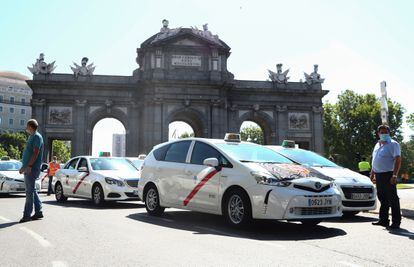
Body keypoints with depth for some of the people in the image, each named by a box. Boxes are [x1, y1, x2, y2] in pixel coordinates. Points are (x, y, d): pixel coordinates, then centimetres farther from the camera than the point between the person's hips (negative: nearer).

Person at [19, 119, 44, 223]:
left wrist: (29, 166, -25)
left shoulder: (37, 137, -11)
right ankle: (38, 212, 17)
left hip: (32, 168, -10)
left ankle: (27, 215, -3)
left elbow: (36, 153, -20)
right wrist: (24, 167, 22)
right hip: (28, 168, 10)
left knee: (30, 191, -7)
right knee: (32, 191, 12)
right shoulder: (31, 137, 19)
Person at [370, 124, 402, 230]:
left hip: (388, 175, -7)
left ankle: (396, 222, 0)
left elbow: (398, 160, -13)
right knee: (382, 198, 12)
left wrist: (394, 175, -21)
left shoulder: (393, 144, -6)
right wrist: (372, 173, 20)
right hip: (379, 175, 7)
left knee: (392, 199, -5)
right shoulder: (377, 145, 18)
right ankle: (383, 220, 19)